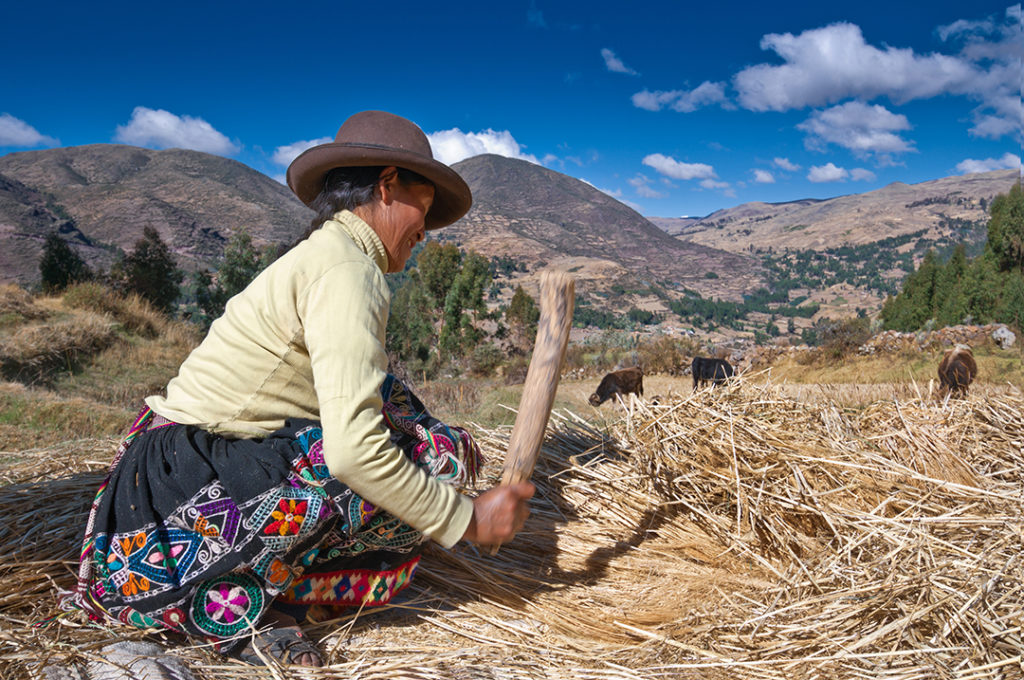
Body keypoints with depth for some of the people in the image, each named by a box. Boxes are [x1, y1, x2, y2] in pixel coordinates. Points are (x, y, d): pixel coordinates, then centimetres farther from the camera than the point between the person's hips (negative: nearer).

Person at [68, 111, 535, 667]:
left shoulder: (317, 256, 15)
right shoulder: (345, 266, -16)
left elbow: (342, 414, 13)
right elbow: (353, 447, -27)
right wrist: (465, 520, -16)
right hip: (194, 486, -10)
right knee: (435, 455, -13)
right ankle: (237, 599, -8)